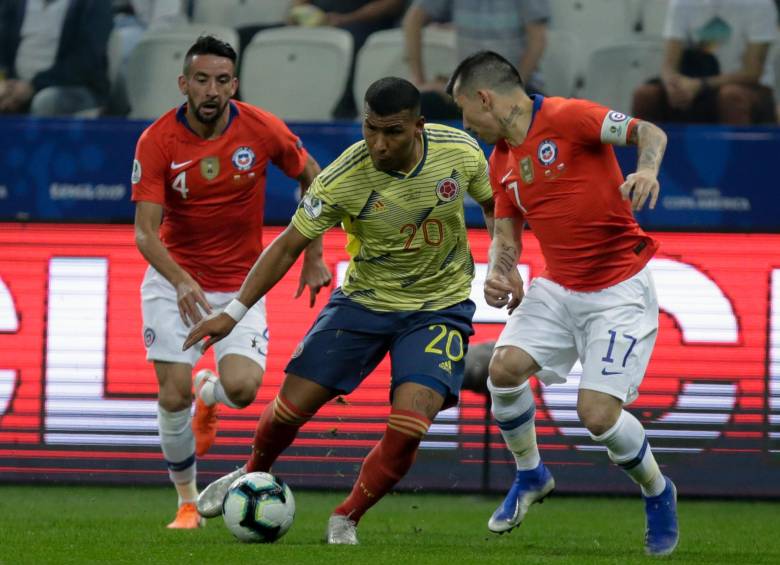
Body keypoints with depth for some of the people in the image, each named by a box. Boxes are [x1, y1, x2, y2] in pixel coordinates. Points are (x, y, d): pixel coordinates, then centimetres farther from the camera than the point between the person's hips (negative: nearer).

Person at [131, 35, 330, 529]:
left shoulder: (263, 130, -11)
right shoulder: (157, 142, -15)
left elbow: (312, 177, 7)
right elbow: (146, 232, -19)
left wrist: (314, 257, 4)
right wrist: (181, 281, -37)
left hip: (241, 283, 0)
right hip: (175, 279, 0)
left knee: (241, 387, -20)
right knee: (173, 396, -10)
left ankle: (209, 393, 20)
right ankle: (187, 502, 12)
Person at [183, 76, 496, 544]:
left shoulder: (460, 152, -18)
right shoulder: (342, 180, -23)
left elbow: (494, 205, 4)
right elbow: (290, 244, -14)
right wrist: (235, 311, -18)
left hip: (439, 307, 0)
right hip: (364, 300, 0)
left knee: (408, 429, -20)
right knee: (291, 407, -1)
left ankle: (346, 520, 5)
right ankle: (251, 478, 34)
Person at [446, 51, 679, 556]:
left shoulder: (565, 117, -14)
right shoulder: (502, 161, 9)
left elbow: (649, 133, -18)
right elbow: (506, 231, 15)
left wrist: (647, 169, -39)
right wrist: (499, 270, -6)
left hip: (619, 289, -7)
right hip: (558, 287, 7)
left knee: (599, 414, -16)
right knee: (505, 367, -15)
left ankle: (658, 495, 13)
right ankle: (531, 476, 11)